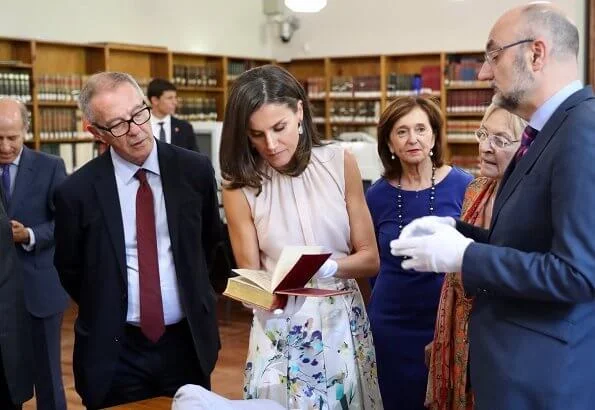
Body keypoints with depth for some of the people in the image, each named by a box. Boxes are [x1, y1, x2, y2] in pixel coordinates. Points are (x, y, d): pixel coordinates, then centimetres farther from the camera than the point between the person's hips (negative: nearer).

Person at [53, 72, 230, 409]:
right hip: (114, 352, -1)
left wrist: (200, 303, 9)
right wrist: (105, 316, 8)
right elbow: (70, 270, 6)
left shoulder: (195, 170, -4)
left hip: (188, 343, 2)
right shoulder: (77, 191, -9)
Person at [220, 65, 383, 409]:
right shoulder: (240, 185, -7)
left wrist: (328, 267, -21)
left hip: (343, 321, 2)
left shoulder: (340, 163, -5)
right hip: (282, 326, -1)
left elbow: (370, 259, -2)